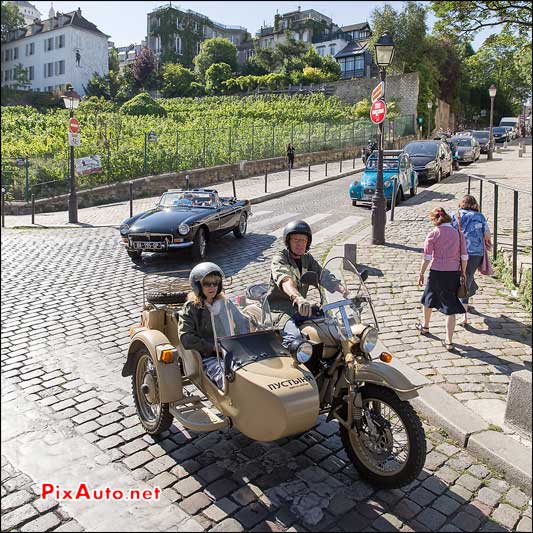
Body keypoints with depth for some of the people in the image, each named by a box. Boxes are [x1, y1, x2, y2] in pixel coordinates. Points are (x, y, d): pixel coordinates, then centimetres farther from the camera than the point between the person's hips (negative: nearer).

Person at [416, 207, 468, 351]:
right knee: (450, 308, 5)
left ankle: (425, 327, 45)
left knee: (429, 299, 24)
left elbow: (427, 258, -7)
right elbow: (464, 256, 3)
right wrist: (463, 273, 15)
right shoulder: (458, 234, 3)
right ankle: (449, 342, 5)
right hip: (454, 273, 2)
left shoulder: (433, 235, -6)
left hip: (437, 273, -2)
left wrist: (421, 274, 3)